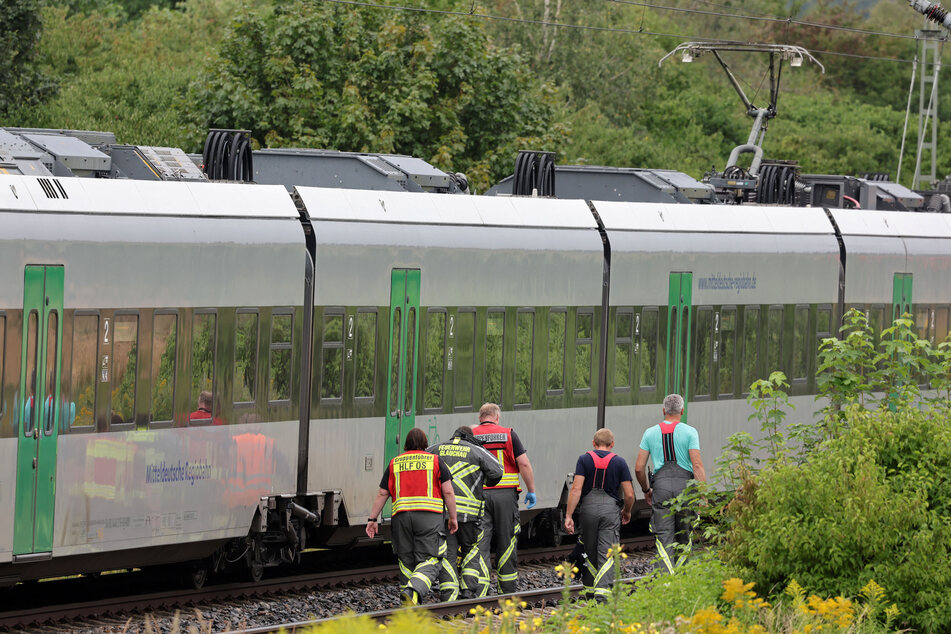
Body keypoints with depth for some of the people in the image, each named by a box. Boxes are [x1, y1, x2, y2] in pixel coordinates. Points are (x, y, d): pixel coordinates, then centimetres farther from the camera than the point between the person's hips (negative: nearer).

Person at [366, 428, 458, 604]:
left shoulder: (394, 464, 13)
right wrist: (453, 517, 7)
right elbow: (448, 492, 0)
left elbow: (382, 494, 11)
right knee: (428, 562, -6)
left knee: (407, 562, 10)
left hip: (402, 516, 3)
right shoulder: (435, 461, 6)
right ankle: (413, 591, -32)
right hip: (429, 516, -3)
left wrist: (372, 519, 15)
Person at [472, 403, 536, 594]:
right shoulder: (508, 435, 2)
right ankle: (507, 590, 13)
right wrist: (531, 490, 5)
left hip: (479, 495, 0)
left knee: (480, 543, -2)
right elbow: (524, 464, -3)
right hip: (506, 494, 0)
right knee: (506, 543, 8)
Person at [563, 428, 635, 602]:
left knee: (590, 553, 15)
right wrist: (627, 512, 22)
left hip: (588, 507, 1)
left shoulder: (584, 459, 3)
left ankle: (590, 592, 23)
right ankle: (602, 592, -18)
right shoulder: (619, 462, 4)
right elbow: (629, 494, 3)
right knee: (607, 554, -3)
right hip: (611, 509, -1)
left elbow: (576, 489, -6)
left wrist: (568, 516, -5)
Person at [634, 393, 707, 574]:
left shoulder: (650, 433, 10)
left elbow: (639, 468, 9)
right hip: (685, 485, -1)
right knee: (684, 538, 14)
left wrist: (646, 490, 24)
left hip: (661, 486, 1)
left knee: (663, 539, -4)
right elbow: (697, 465, -7)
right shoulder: (689, 432, 2)